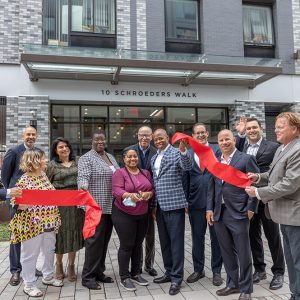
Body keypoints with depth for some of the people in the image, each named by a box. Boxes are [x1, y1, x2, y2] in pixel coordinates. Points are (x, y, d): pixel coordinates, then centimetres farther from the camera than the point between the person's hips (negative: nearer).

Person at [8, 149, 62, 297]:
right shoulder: (24, 180, -14)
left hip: (49, 222, 7)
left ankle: (48, 276, 37)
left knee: (49, 251, 18)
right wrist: (25, 203, -33)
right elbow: (17, 203, -15)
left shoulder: (43, 175, 8)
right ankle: (29, 284, 23)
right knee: (30, 254, 7)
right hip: (32, 224, -7)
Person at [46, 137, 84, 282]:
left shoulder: (76, 163, 9)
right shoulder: (52, 165, 1)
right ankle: (59, 264, 27)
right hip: (59, 203, -3)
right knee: (61, 232, 6)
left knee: (74, 233, 8)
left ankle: (71, 266, 22)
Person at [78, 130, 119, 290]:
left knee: (104, 240, 12)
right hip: (96, 206, -7)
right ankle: (88, 277, 8)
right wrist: (83, 187, -40)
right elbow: (83, 176, -20)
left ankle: (99, 272, 24)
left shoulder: (110, 157, 17)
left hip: (110, 206, 7)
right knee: (95, 240, -4)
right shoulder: (86, 158, -6)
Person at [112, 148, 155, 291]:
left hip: (142, 215, 5)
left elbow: (153, 189, 7)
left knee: (138, 244, 13)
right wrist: (130, 195, -36)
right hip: (123, 214, -5)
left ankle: (135, 274, 26)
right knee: (126, 245, 0)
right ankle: (124, 277, 13)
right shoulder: (119, 173, -7)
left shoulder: (145, 173, 9)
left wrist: (148, 194, -16)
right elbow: (117, 190, -18)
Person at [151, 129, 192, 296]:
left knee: (176, 241, 0)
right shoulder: (154, 158, 14)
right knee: (165, 241, 16)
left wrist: (183, 150, -43)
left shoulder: (176, 153, -6)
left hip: (174, 204, -7)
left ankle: (177, 278, 11)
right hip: (160, 206, 7)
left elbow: (188, 166, -26)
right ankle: (169, 272, 30)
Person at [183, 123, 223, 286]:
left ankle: (216, 271, 25)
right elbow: (185, 179, 6)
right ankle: (198, 269, 29)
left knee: (216, 237, 10)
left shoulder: (217, 150, 0)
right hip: (196, 202, 2)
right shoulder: (187, 154, 7)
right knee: (197, 237, 13)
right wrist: (185, 200, 3)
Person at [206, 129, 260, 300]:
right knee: (227, 252, 15)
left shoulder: (246, 159, -5)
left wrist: (251, 208, -10)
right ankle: (233, 284, 32)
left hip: (238, 213, -5)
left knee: (243, 253, 5)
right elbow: (211, 187, 13)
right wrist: (210, 208, 6)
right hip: (219, 213, 5)